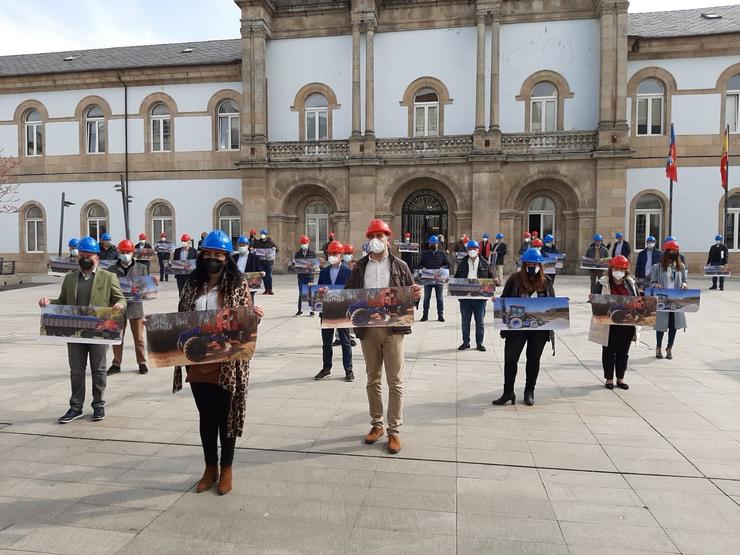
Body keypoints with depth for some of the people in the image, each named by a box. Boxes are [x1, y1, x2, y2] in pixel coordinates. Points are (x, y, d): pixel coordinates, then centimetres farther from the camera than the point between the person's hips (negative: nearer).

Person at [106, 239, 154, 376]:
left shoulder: (141, 268, 5)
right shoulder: (112, 270, 6)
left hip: (135, 306, -1)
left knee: (139, 338, 7)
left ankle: (142, 363, 17)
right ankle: (116, 364, 19)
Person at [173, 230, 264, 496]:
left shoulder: (238, 285, -4)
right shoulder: (193, 284, 7)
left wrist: (255, 317, -24)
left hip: (227, 365, -3)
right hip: (198, 364, 4)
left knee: (226, 417, 9)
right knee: (206, 417, 15)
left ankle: (226, 469, 26)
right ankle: (210, 467, 32)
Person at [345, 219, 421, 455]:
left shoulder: (400, 265, 4)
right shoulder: (360, 266, 9)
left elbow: (410, 295, 5)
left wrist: (417, 295, -19)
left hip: (393, 328, -2)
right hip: (367, 329, 3)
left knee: (395, 381, 1)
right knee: (373, 380, 13)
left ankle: (394, 431, 10)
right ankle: (376, 425, 27)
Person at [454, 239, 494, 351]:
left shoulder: (484, 264, 5)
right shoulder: (462, 264, 7)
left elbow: (491, 278, 9)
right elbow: (456, 278, 11)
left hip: (480, 298, -1)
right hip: (465, 297, 1)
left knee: (480, 322, 7)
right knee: (465, 322, 9)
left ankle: (479, 343, 18)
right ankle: (466, 342, 21)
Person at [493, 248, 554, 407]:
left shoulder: (546, 282, 6)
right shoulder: (514, 279, 0)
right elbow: (504, 299, 3)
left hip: (539, 328, 2)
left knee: (534, 358, 12)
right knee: (510, 358, 0)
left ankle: (529, 392, 27)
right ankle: (508, 392, 13)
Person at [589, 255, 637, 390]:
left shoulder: (631, 283, 9)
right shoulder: (602, 283, -3)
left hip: (627, 324, 4)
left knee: (623, 352, 12)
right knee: (609, 351, 7)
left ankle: (620, 379, 25)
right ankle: (609, 379, 18)